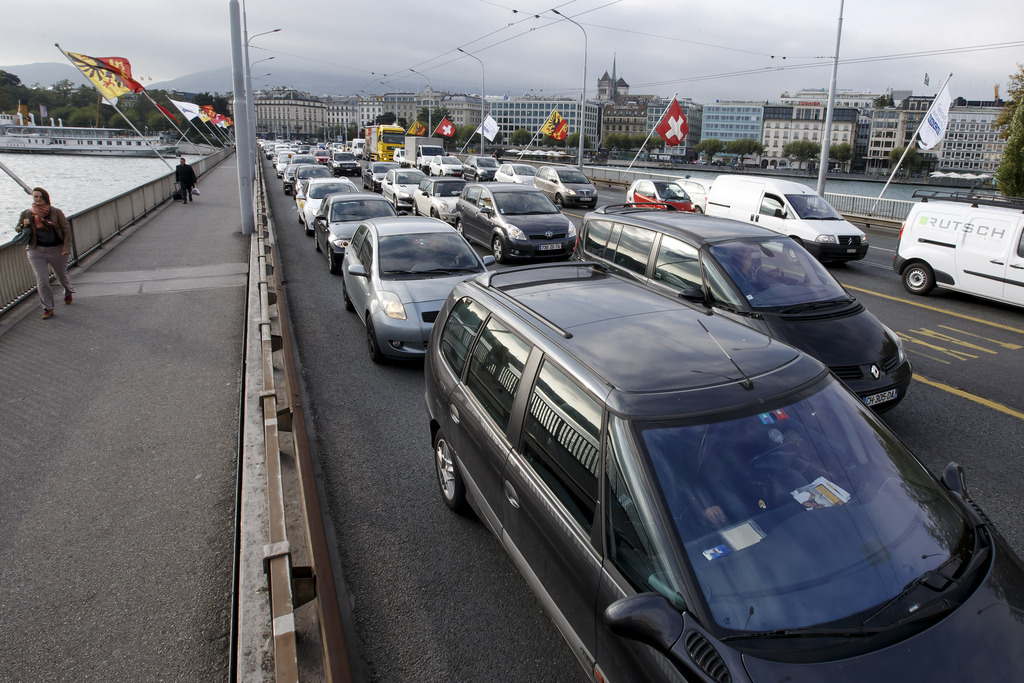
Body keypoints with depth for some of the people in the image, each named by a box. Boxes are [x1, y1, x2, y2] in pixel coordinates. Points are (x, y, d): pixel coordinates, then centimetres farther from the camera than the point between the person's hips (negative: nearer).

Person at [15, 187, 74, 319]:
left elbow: (66, 230, -4)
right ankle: (48, 308, 5)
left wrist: (66, 247, -14)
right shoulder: (26, 214, 3)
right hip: (36, 251, 1)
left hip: (57, 250, -1)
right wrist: (23, 225, -11)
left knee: (62, 276, 17)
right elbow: (18, 229, 14)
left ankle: (68, 292, 51)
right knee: (41, 281, -5)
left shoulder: (56, 213, -4)